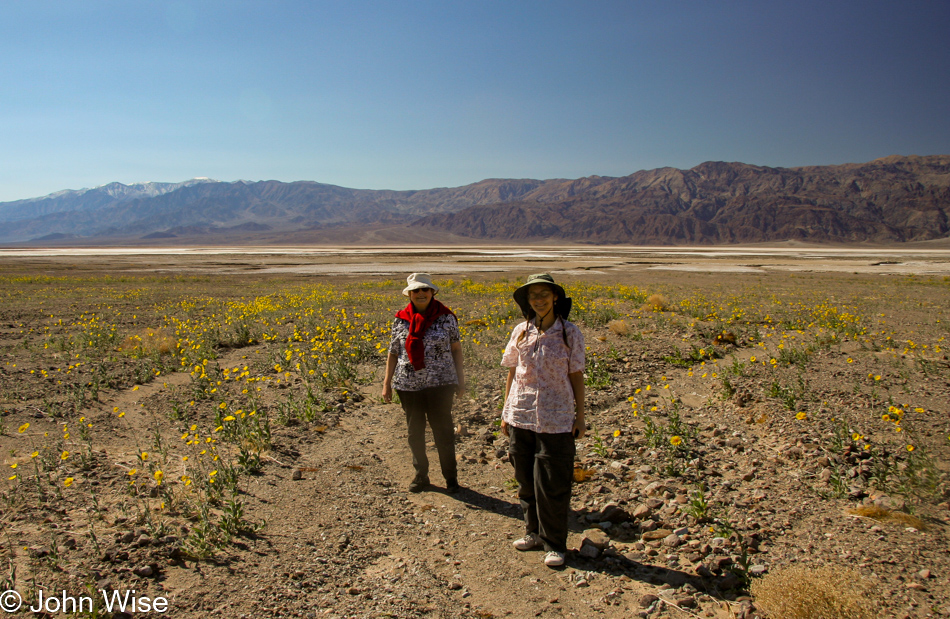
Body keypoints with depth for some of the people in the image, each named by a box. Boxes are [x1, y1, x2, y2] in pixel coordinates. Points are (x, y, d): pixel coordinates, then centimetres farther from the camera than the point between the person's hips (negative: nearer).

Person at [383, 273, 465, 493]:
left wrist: (460, 379, 4)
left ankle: (451, 477, 21)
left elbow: (456, 349, 5)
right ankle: (420, 475, 30)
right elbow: (393, 353, 9)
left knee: (443, 430, 4)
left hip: (440, 383, -2)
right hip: (409, 385, 2)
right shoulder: (401, 319, 3)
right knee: (415, 431, 13)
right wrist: (387, 382, 7)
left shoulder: (445, 317, -2)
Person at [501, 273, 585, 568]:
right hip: (521, 418, 3)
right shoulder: (521, 332, 2)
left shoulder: (570, 333, -5)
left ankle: (555, 544, 20)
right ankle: (534, 532, 33)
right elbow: (512, 374, 9)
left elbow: (577, 377, 0)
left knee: (552, 486, 2)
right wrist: (505, 413, 9)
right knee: (526, 481, 14)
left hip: (556, 420, -3)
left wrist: (580, 418, -1)